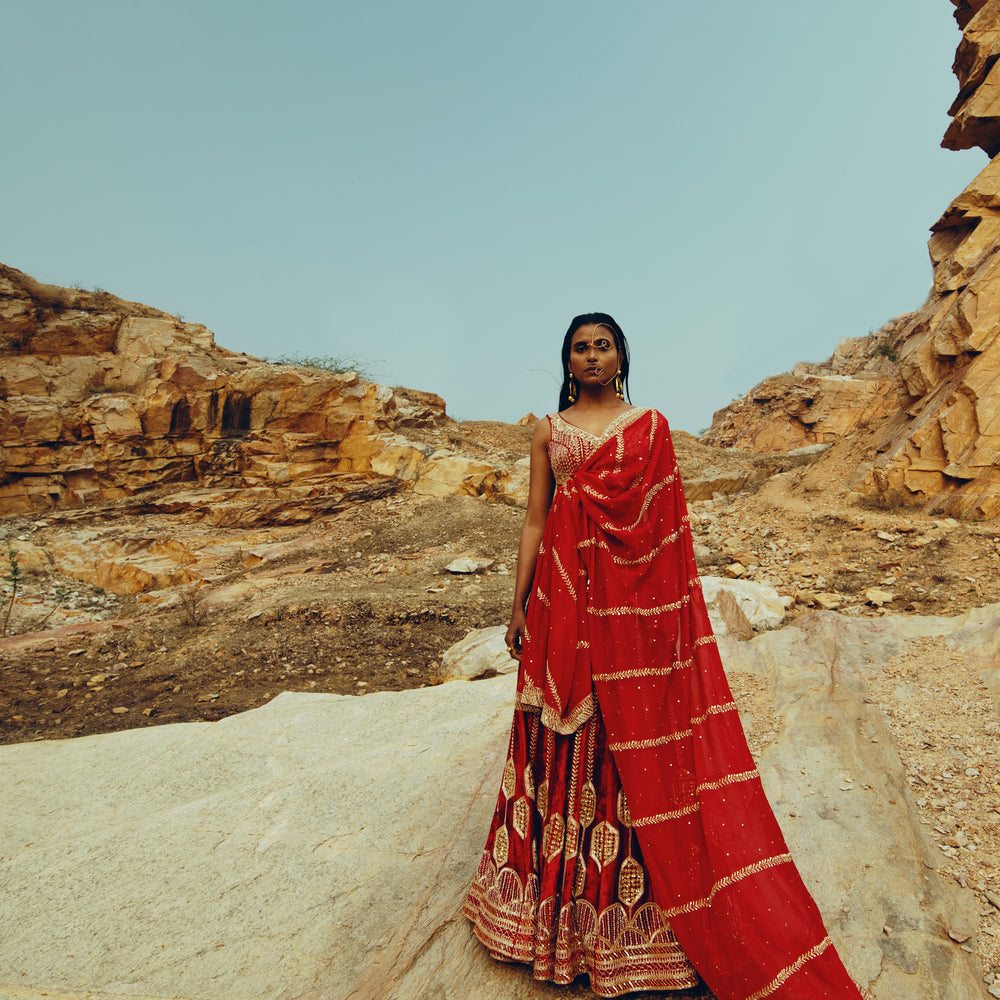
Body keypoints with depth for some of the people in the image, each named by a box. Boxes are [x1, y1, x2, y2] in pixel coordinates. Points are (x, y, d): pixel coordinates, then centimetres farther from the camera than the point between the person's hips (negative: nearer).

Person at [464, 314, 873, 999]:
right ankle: (562, 900, 28)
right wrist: (520, 604, 2)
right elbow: (535, 518, 7)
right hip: (564, 596, 1)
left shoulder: (651, 425, 6)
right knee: (566, 741, 8)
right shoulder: (550, 430, 9)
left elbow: (668, 523, 5)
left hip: (633, 600, -1)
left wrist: (673, 606, 0)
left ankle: (634, 901, 23)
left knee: (637, 743, 5)